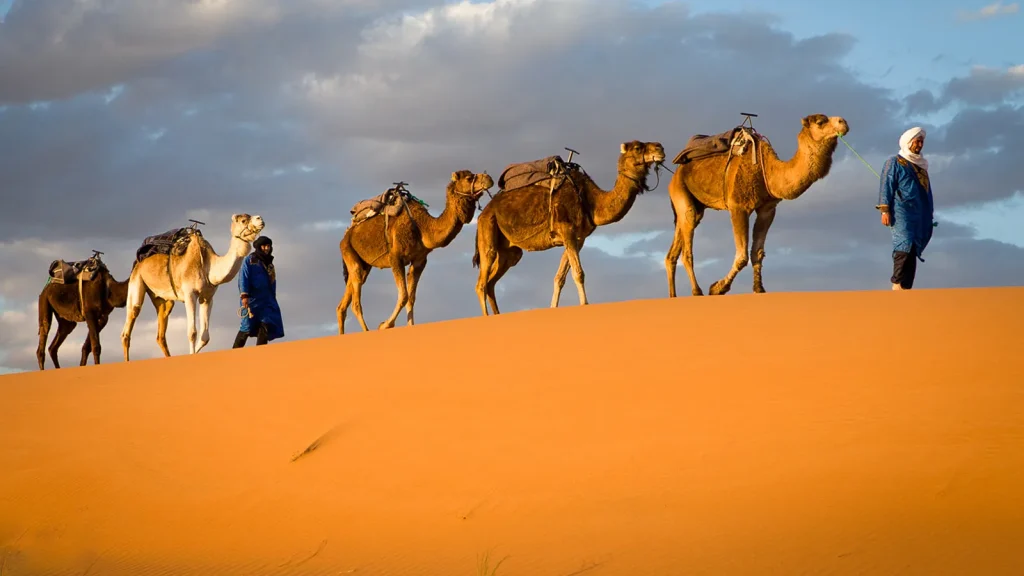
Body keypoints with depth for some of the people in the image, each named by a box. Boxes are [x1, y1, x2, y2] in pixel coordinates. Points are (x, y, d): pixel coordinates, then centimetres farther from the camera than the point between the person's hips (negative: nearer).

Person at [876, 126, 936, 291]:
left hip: (921, 215, 7)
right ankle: (898, 286, -23)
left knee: (913, 251, 2)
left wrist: (930, 214, 21)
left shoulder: (921, 164, 23)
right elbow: (886, 186, -4)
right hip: (903, 211, -7)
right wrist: (885, 210, -12)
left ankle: (906, 289, 2)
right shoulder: (895, 162, 3)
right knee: (905, 246, -19)